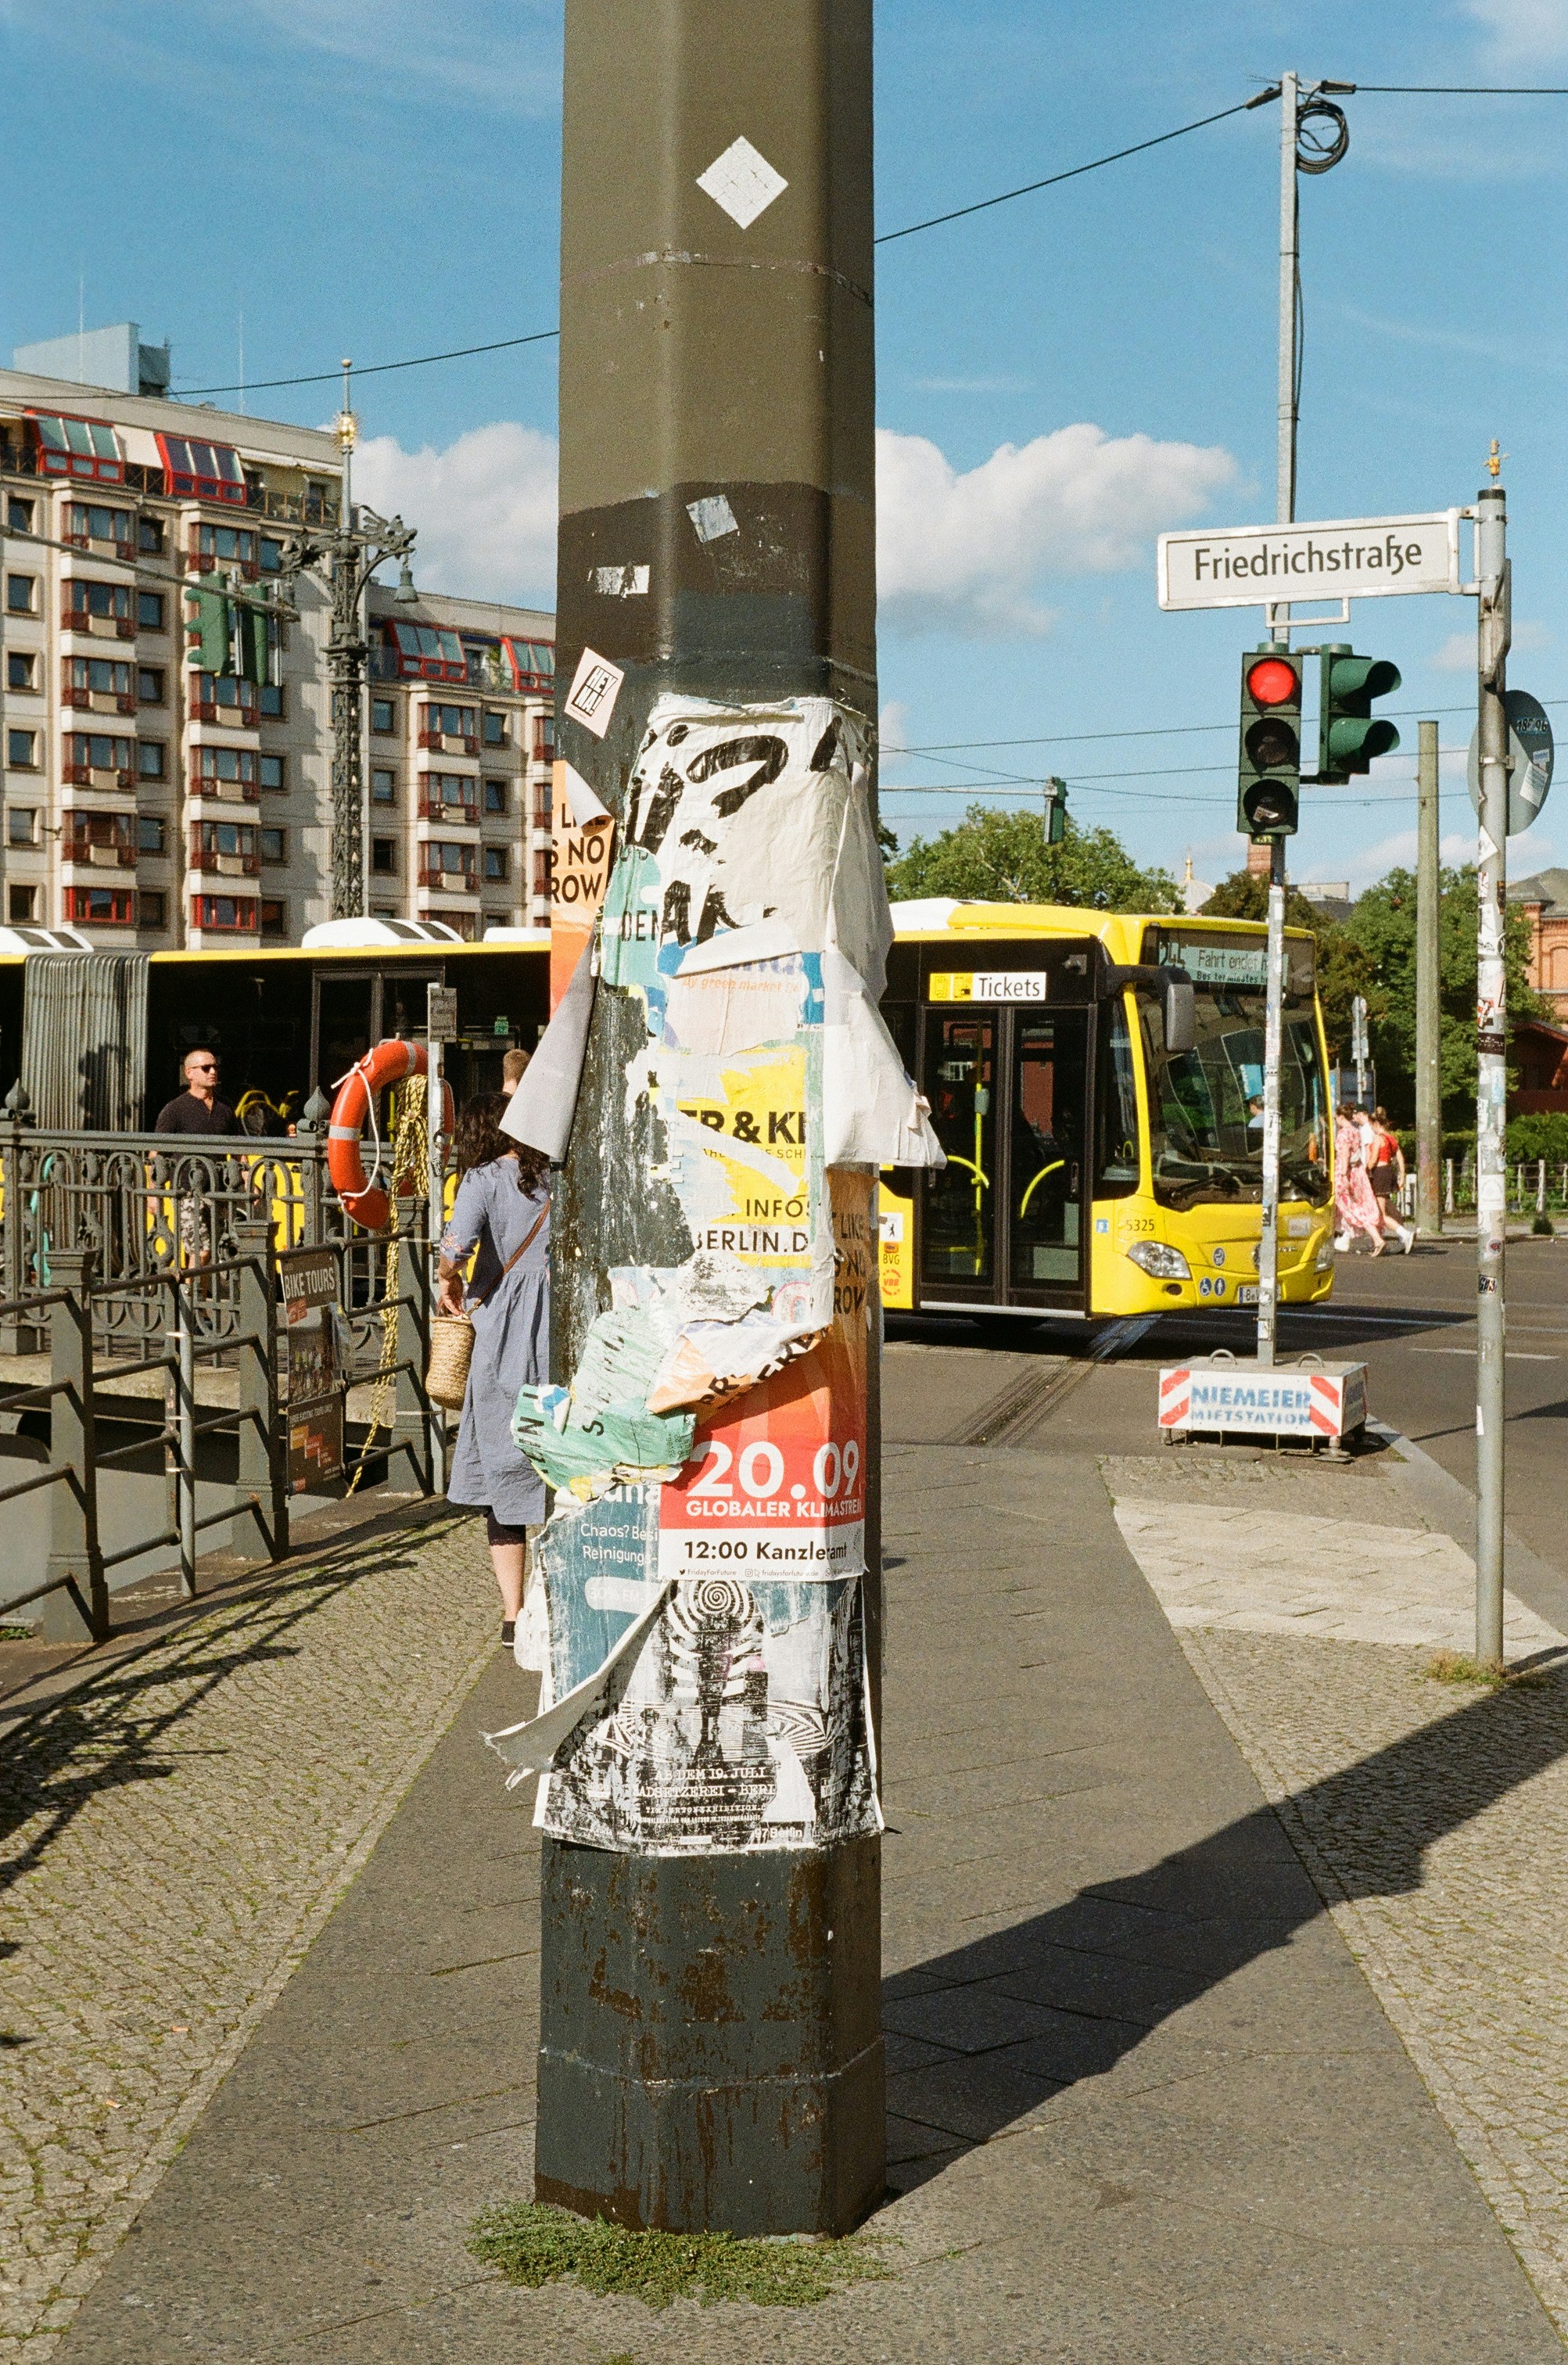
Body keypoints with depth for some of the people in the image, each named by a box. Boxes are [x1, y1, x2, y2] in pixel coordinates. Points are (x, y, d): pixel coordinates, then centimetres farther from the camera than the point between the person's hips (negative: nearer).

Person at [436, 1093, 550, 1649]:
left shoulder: (484, 1180, -5)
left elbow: (455, 1244, -20)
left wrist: (449, 1281, 0)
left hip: (504, 1340, -3)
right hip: (560, 1337, 3)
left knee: (503, 1469, 7)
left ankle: (514, 1615, 7)